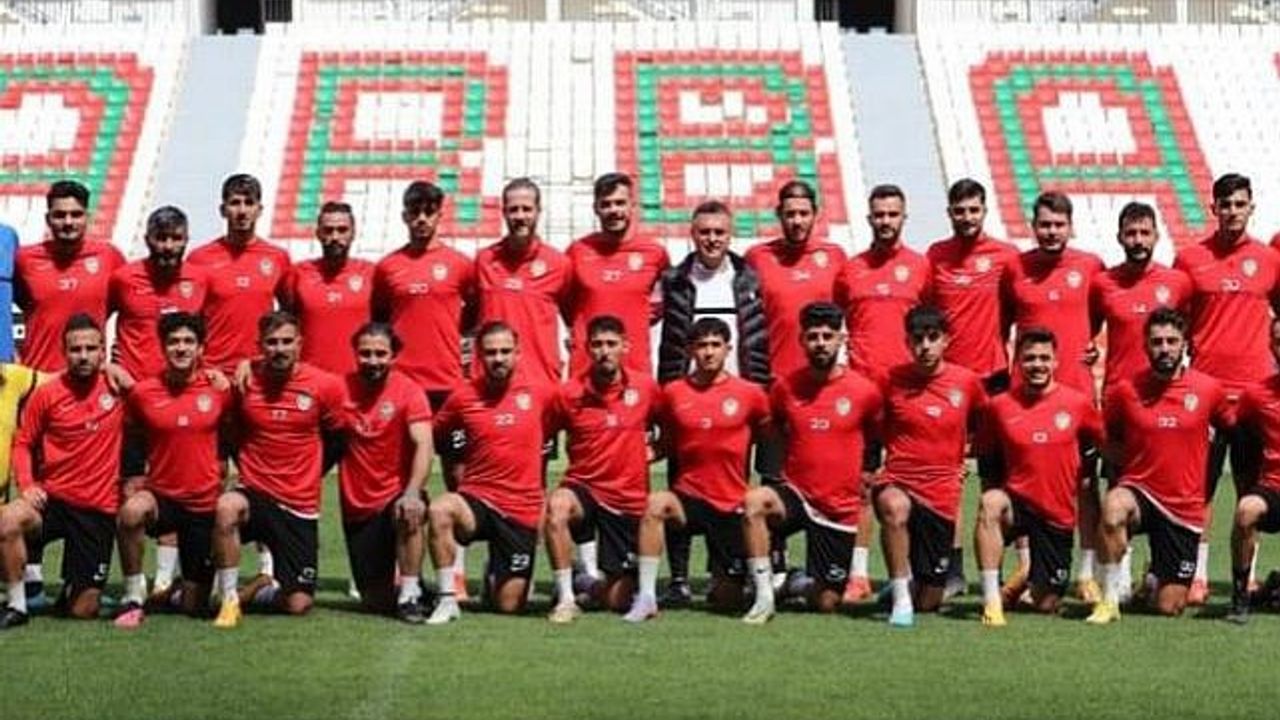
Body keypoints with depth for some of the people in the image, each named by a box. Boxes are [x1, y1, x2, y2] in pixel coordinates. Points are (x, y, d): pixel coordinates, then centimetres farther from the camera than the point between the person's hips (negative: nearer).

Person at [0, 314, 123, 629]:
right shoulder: (46, 394, -2)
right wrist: (26, 485, -11)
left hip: (98, 508, 0)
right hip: (52, 498, 0)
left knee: (83, 611, -3)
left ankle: (73, 590, 36)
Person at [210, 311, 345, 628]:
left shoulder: (326, 385, -6)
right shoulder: (244, 382, -5)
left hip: (300, 506, 1)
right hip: (255, 494, -1)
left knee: (298, 605, -4)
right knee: (227, 507, -39)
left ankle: (265, 587, 32)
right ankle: (229, 600, -22)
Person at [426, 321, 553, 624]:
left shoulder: (540, 392, -2)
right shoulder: (463, 395, -2)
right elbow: (434, 436, 11)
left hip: (522, 509, 0)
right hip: (476, 498, 0)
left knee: (509, 605, 0)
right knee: (440, 509, -36)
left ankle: (496, 574, 38)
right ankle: (447, 599, -22)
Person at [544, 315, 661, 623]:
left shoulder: (645, 389, -3)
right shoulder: (569, 394, -6)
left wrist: (655, 450, 1)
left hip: (629, 500, 1)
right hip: (584, 488, -1)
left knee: (617, 601, -2)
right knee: (557, 505, -40)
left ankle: (600, 581, 39)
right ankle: (566, 600, -26)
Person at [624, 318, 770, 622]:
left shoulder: (750, 393, -2)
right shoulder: (673, 392, 2)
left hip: (733, 504, 0)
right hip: (690, 495, 0)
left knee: (727, 600, 2)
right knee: (656, 503, -36)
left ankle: (723, 581, 41)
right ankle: (646, 597, -28)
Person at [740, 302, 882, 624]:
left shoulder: (865, 391, -6)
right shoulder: (785, 387, -1)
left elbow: (878, 439, 13)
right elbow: (770, 432, 17)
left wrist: (871, 474, 9)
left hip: (840, 509, 0)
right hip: (795, 494, 0)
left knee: (825, 604, 2)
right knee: (753, 501, -35)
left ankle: (812, 583, 41)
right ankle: (764, 595, -23)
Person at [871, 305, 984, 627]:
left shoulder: (967, 382, 1)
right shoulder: (891, 380, -2)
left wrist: (964, 463, 11)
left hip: (942, 497, 1)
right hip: (898, 482, -1)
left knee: (928, 602, 3)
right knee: (894, 505, -42)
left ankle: (912, 584, 41)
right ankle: (901, 597, -28)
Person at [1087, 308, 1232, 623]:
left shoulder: (1208, 389, -3)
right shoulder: (1125, 390, -3)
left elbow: (1229, 429, 17)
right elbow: (1106, 438, 14)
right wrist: (1129, 462, -1)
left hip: (1185, 508, 1)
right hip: (1139, 490, -1)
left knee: (1169, 607, 0)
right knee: (1113, 507, -40)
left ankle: (1157, 577, 38)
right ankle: (1109, 600, -23)